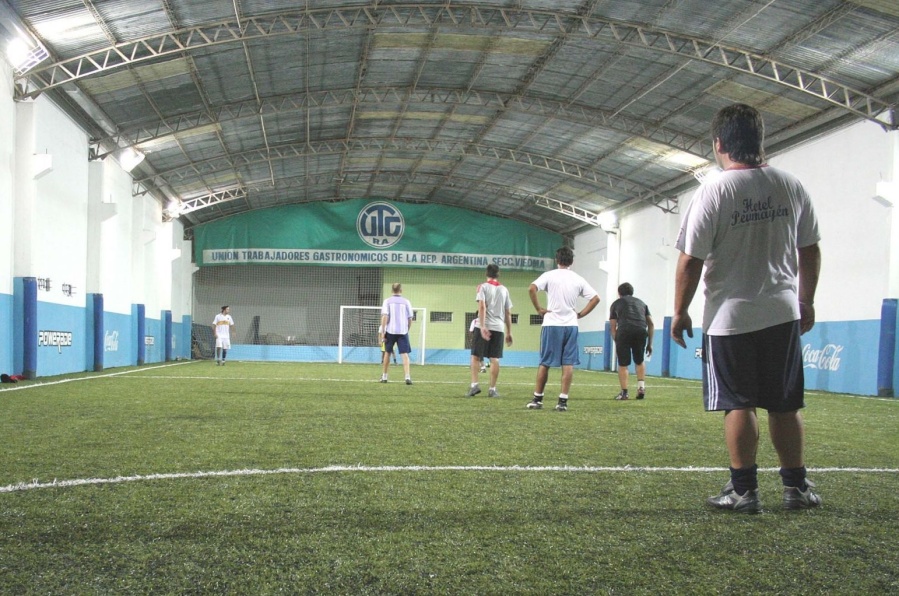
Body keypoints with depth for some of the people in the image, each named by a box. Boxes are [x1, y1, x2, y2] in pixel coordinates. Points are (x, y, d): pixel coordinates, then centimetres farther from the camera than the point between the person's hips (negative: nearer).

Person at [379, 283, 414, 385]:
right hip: (403, 331, 0)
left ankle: (384, 376, 24)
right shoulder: (406, 302, 4)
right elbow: (410, 319, 4)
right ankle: (407, 377, -18)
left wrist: (382, 332, -6)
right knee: (405, 354, -3)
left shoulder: (387, 301, 2)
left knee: (387, 353, 16)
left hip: (390, 331, 1)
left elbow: (384, 317, -7)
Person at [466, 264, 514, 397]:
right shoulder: (504, 290, 13)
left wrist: (482, 326, -18)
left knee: (475, 356, 5)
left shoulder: (483, 287, 2)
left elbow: (482, 307, -12)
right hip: (499, 328, 3)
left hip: (484, 326, -3)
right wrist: (509, 332, 18)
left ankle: (474, 384, -7)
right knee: (495, 359, 3)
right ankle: (492, 389, 3)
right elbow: (508, 313, 13)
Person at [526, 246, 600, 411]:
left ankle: (537, 399, 11)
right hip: (571, 325, 2)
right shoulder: (578, 279, 6)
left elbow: (532, 289, -17)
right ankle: (563, 401, 0)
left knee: (545, 363, 6)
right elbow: (595, 298, 4)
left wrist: (539, 309, -8)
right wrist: (580, 314, 7)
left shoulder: (549, 276, -2)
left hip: (552, 325, -2)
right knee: (568, 364, 3)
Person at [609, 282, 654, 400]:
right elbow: (650, 324, 24)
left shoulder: (616, 303, 24)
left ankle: (624, 393, 5)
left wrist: (616, 343, 25)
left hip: (624, 331, -2)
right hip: (641, 331, 2)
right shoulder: (641, 302, 30)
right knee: (639, 361, 22)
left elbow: (613, 327, 18)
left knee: (623, 364, 7)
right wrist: (650, 343, 26)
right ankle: (641, 387, 9)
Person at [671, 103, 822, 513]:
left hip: (730, 317, -4)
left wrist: (679, 312, -1)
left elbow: (690, 261, -12)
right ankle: (797, 487, 21)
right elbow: (810, 251, 10)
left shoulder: (714, 191, -11)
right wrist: (806, 300, 22)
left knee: (739, 405, 3)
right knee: (786, 405, 13)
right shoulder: (791, 186, 3)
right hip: (783, 313, 4)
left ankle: (744, 490, 7)